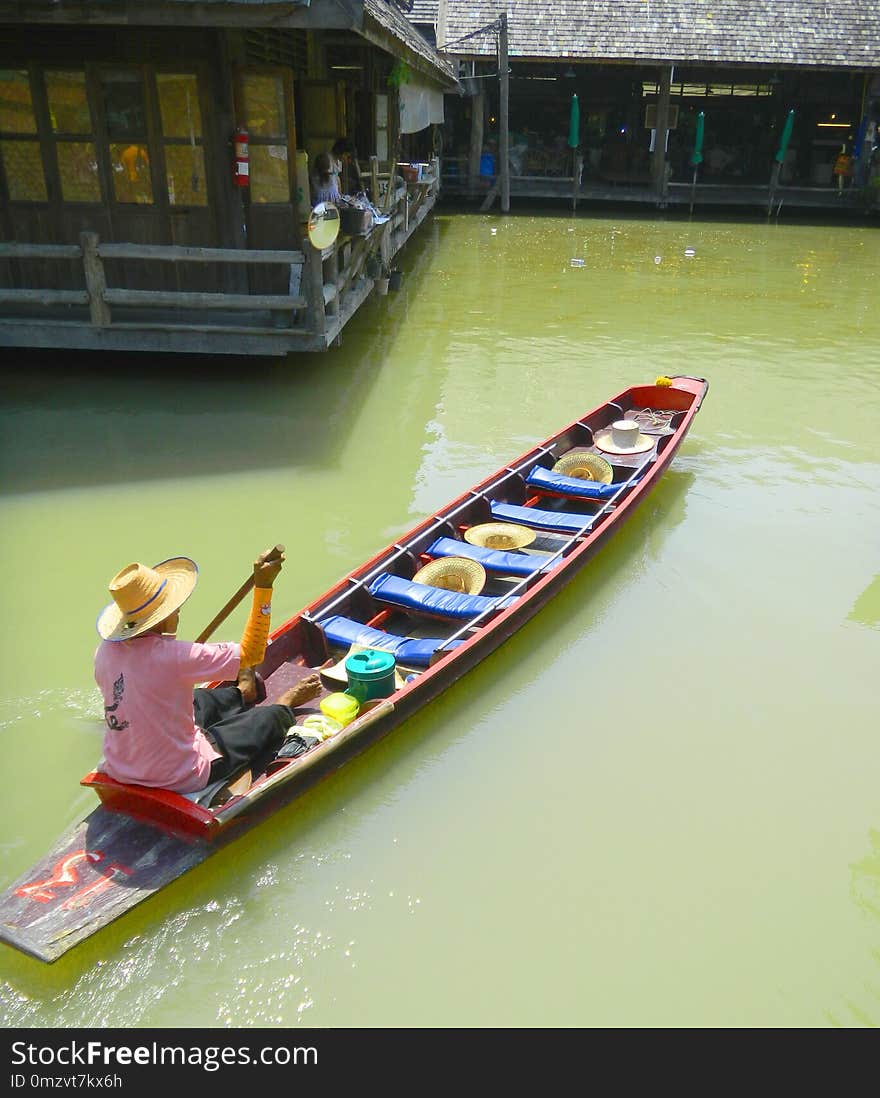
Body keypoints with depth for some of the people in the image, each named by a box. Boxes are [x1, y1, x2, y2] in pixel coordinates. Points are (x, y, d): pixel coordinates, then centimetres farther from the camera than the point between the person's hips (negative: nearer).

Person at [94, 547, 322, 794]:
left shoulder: (105, 650, -10)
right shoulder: (172, 656, -30)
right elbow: (251, 653, -20)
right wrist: (263, 586, -20)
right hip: (180, 779, -6)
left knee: (202, 700, 29)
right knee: (272, 719, 13)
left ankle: (239, 694, 59)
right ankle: (284, 706, 45)